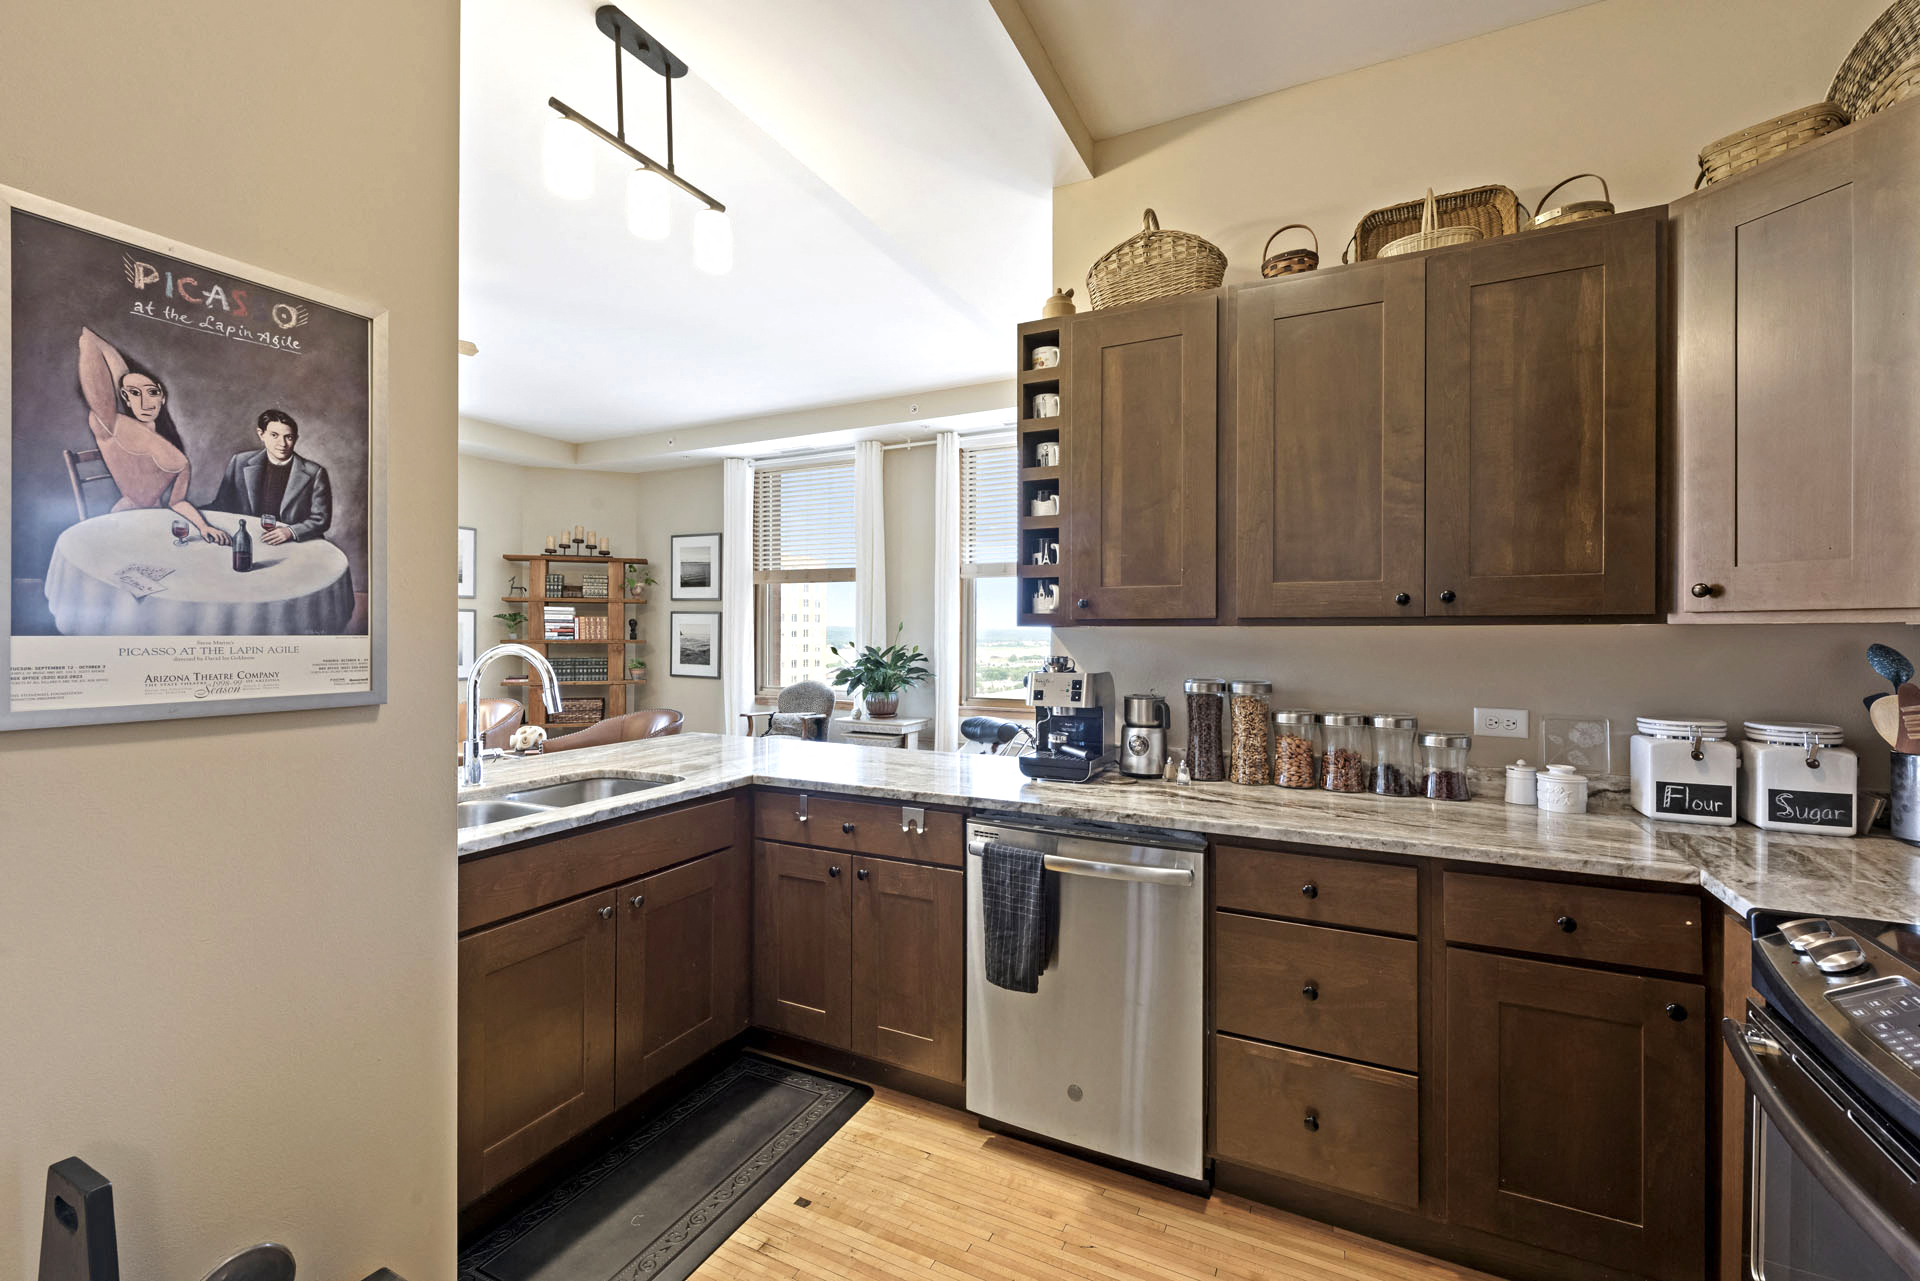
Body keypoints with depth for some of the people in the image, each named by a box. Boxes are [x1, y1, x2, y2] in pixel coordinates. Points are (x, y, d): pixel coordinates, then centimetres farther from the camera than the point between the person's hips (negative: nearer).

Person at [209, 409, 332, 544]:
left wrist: (291, 531, -18)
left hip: (293, 546, -2)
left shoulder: (314, 473, -2)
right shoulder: (239, 463, 6)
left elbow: (321, 519, -2)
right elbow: (221, 506, 13)